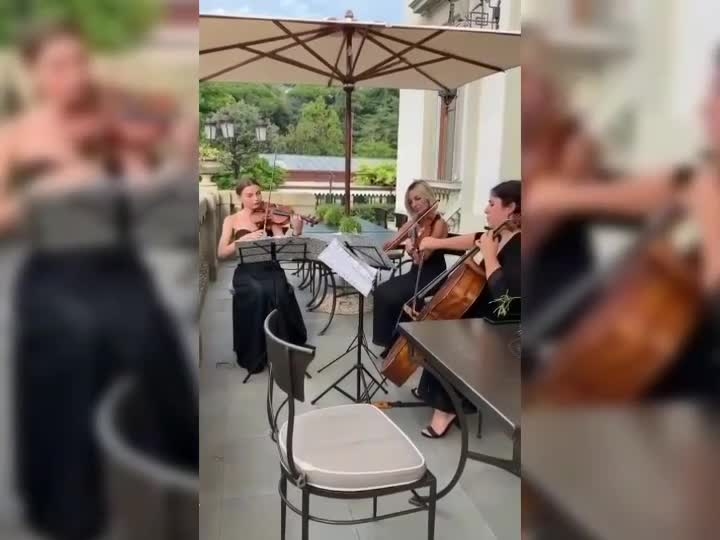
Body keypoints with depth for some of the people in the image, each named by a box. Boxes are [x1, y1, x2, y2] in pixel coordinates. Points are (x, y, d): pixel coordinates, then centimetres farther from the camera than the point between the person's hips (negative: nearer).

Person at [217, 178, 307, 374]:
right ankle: (254, 356, -17)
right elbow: (222, 253, -5)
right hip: (246, 272, 0)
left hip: (271, 269, 1)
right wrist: (244, 239, -18)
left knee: (278, 292, -32)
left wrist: (295, 232, -26)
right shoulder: (232, 220, 7)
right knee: (257, 293, -33)